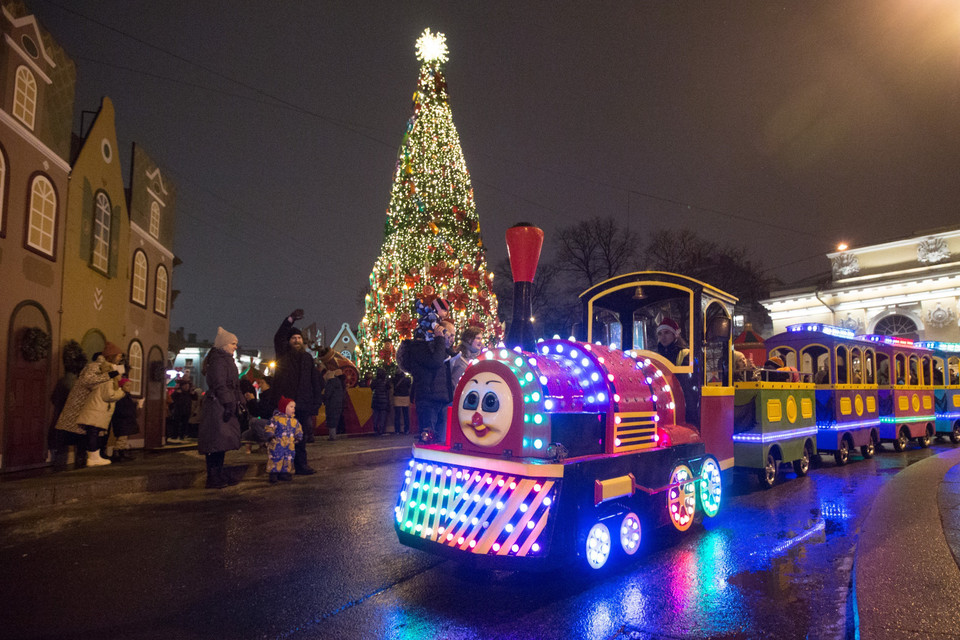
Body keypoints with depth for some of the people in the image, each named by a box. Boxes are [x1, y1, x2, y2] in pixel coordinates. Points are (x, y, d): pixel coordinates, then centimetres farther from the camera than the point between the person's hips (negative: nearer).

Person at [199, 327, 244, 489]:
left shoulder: (226, 360, 23)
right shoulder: (218, 360, -9)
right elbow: (220, 385, -18)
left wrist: (239, 403, 22)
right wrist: (228, 404, -22)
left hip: (224, 407, 10)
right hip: (218, 406, -10)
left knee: (222, 442, 11)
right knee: (217, 442, -9)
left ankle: (219, 475, 16)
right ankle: (213, 478, -7)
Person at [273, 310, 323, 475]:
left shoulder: (307, 358, 15)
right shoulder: (284, 354, 6)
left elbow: (315, 380, 14)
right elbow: (278, 337, -12)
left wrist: (316, 401, 6)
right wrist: (290, 319, -22)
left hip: (303, 405, 4)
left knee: (302, 436, 6)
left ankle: (301, 464, 13)